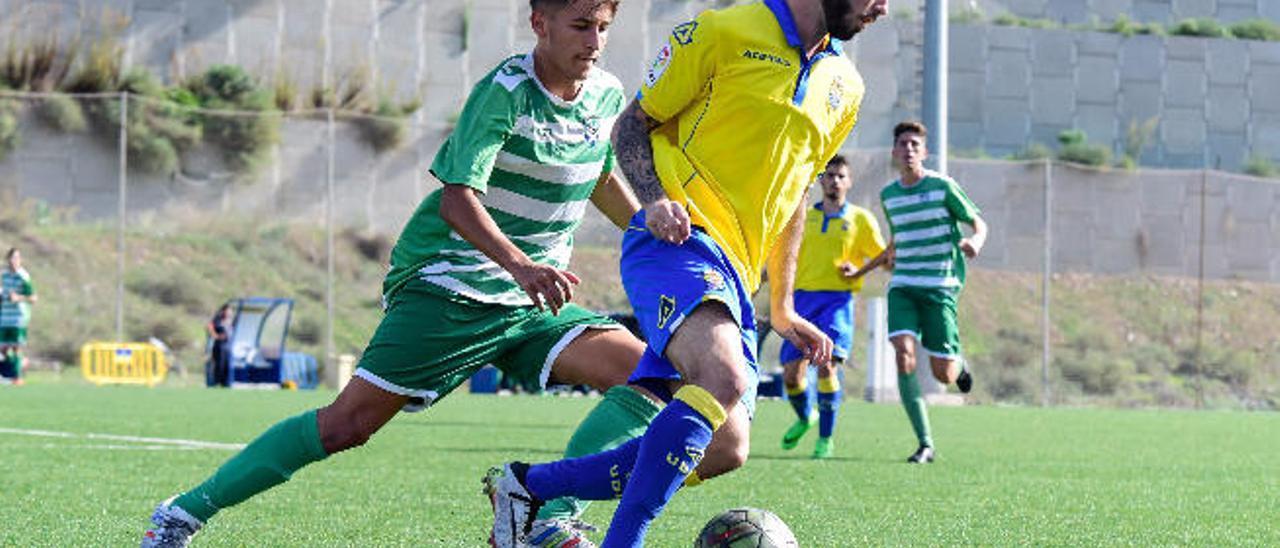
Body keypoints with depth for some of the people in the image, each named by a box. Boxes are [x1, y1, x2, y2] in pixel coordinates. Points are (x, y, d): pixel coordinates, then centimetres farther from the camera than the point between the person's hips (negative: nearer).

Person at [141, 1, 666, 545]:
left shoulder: (608, 96, 5)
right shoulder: (504, 91, -15)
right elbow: (457, 197, -25)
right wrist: (519, 264, -39)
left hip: (534, 298, 7)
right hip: (447, 286, -6)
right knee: (350, 422, -12)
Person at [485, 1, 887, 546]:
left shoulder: (843, 87, 18)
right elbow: (631, 126, 3)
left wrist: (782, 309, 24)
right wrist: (655, 200, -16)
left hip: (734, 274, 8)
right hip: (679, 240, -8)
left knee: (725, 449, -1)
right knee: (724, 378, -33)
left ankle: (528, 484, 9)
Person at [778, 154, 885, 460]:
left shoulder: (861, 219, 8)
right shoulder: (803, 217, 15)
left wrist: (858, 271, -9)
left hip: (837, 300, -3)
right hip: (803, 297, 3)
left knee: (826, 367, -19)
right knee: (791, 374, -1)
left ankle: (825, 439, -9)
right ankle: (805, 417, 30)